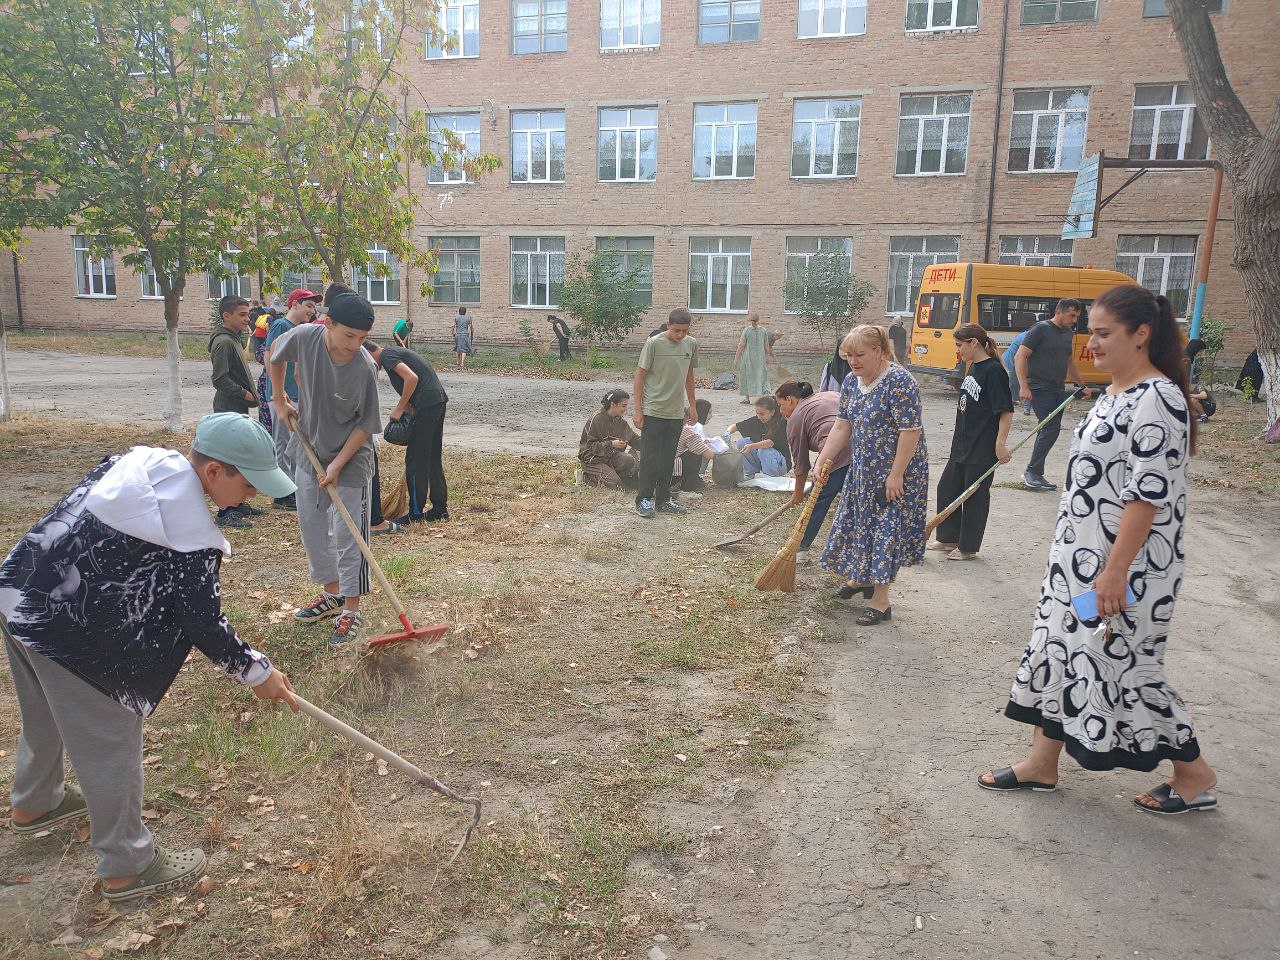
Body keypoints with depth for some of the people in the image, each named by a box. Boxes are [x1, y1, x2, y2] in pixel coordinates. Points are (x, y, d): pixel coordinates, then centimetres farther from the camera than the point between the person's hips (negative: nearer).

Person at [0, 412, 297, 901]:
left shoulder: (142, 459, 0)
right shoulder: (189, 531, -24)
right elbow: (204, 622, -19)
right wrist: (256, 671, -8)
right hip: (70, 633, -10)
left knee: (45, 715, 32)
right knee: (109, 743, 6)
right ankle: (128, 867, 23)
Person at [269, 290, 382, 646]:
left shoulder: (365, 369, -25)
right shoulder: (305, 336, -15)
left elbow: (365, 425, -17)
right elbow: (275, 354, 9)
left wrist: (338, 465, -21)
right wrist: (279, 399, 7)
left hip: (351, 460, -5)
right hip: (309, 452, 5)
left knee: (348, 535, -1)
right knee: (311, 527, 15)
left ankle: (351, 610, 9)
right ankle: (333, 593, 32)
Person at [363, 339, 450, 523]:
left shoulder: (386, 356, -5)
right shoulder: (395, 352, 24)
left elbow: (412, 378, -20)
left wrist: (400, 408, -12)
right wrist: (405, 407, 14)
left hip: (427, 403, -10)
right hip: (438, 400, 10)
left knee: (415, 459, -2)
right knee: (433, 458, 15)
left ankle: (416, 513, 4)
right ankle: (440, 509, 20)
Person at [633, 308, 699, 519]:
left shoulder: (692, 344, 5)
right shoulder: (654, 344, -11)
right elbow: (640, 376, -8)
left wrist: (692, 406, 18)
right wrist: (638, 411, -10)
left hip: (676, 412, 5)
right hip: (653, 412, -5)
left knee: (668, 459, 11)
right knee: (650, 458, -1)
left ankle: (663, 499, 20)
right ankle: (644, 499, 9)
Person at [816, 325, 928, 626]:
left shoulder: (899, 381, -22)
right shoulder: (852, 381, 3)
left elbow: (910, 431, -24)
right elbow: (842, 425, 5)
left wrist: (896, 475, -23)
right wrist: (823, 460, -4)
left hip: (896, 472, -8)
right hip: (864, 469, 8)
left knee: (887, 529, -3)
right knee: (860, 522, 18)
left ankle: (880, 601, 6)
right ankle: (861, 577, 40)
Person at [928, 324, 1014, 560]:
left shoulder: (994, 371, -17)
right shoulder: (974, 367, 10)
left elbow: (1006, 411, -19)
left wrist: (1000, 444, -22)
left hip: (982, 449, -9)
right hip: (962, 444, 9)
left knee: (975, 497, 3)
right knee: (946, 488, 15)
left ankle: (968, 547, 16)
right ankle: (949, 538, 29)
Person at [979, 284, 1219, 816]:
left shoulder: (1156, 401, -19)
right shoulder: (1116, 393, 11)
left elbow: (1148, 496, -23)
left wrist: (1115, 572, -23)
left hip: (1126, 566, -9)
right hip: (1081, 556, 10)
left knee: (1121, 664, 2)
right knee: (1061, 649, 13)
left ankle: (1195, 775, 24)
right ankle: (1041, 764, 25)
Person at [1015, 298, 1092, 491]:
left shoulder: (1068, 333, 15)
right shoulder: (1041, 329, -9)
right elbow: (1020, 357, -14)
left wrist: (1081, 385, 27)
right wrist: (1024, 386, -22)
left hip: (1057, 390, 8)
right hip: (1040, 388, -8)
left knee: (1049, 430, 6)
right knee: (1051, 428, -15)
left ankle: (1035, 475, 13)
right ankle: (1032, 472, -5)